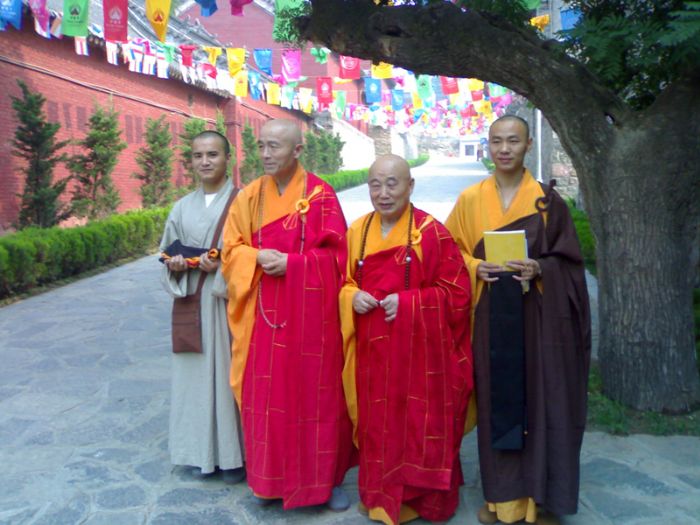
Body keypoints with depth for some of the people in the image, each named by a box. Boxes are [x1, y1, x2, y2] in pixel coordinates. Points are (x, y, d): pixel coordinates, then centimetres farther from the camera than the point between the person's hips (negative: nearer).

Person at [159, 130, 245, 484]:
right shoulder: (183, 208, 12)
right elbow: (167, 254, 18)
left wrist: (224, 266, -19)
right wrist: (175, 266, -4)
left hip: (228, 302, -5)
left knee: (229, 371, 0)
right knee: (197, 374, 9)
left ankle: (235, 454, 14)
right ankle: (203, 452, 24)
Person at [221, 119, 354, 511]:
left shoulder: (320, 194, -6)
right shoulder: (250, 196, 5)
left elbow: (336, 253, -8)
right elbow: (232, 248, 6)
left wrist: (291, 263, -20)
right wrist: (259, 257, -14)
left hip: (310, 311, -3)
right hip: (264, 312, 3)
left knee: (316, 392, 6)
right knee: (266, 393, 9)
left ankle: (326, 477, 23)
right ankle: (271, 476, 27)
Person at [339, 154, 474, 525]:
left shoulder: (431, 233, -9)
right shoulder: (358, 230, 7)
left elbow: (456, 292, -9)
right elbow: (343, 280, 15)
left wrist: (408, 303, -19)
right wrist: (352, 296, -8)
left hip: (418, 349, -4)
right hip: (372, 348, 5)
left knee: (418, 423, 5)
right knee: (376, 421, 13)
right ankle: (378, 494, 31)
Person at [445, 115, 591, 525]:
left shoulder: (548, 200, -1)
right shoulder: (470, 200, 4)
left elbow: (568, 260, 1)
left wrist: (539, 269, -19)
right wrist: (475, 267, -10)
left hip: (538, 316, -1)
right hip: (490, 317, 2)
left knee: (540, 400, 3)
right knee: (496, 400, 7)